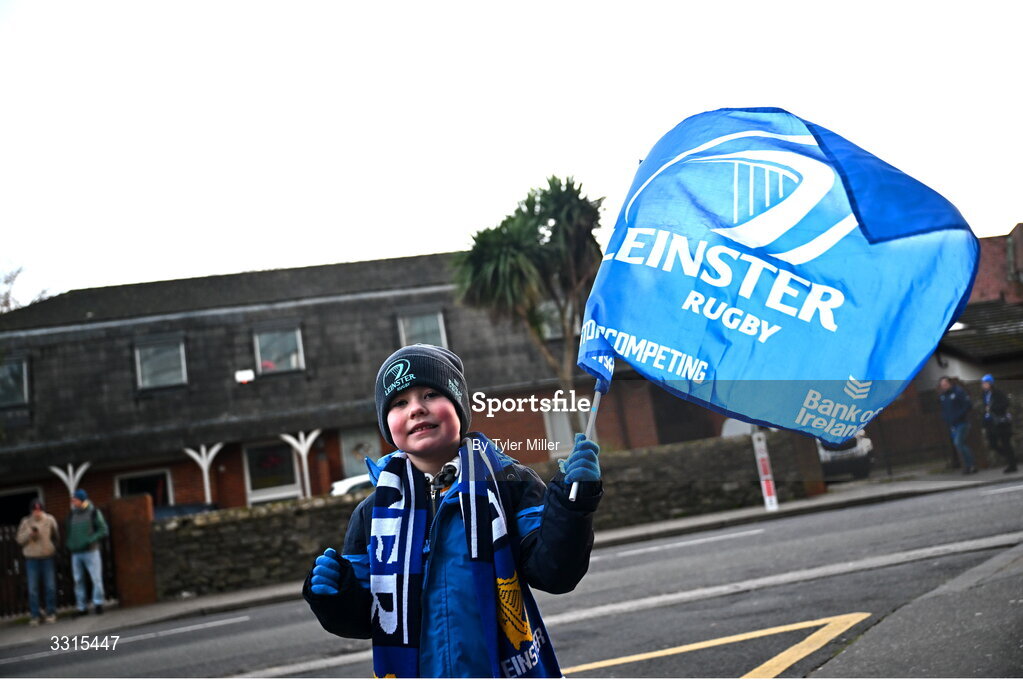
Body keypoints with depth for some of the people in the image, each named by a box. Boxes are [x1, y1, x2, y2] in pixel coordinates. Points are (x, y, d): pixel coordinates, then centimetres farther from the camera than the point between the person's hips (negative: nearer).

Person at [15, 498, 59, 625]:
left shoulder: (50, 520, -1)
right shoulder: (26, 522, 1)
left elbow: (57, 536, 5)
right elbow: (19, 539, 0)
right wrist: (29, 533, -15)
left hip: (47, 557, 0)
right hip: (32, 558, 0)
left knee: (50, 586, 5)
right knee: (32, 588, 1)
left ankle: (51, 613, 17)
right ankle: (34, 615, 9)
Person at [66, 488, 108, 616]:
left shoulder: (94, 512, -1)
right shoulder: (72, 514, 11)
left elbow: (103, 530, -3)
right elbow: (69, 532, 21)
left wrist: (90, 540, -15)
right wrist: (70, 545, 4)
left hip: (91, 551, -4)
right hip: (76, 553, 4)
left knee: (96, 578, -6)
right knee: (78, 580, 5)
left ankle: (98, 603, 2)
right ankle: (81, 607, 11)